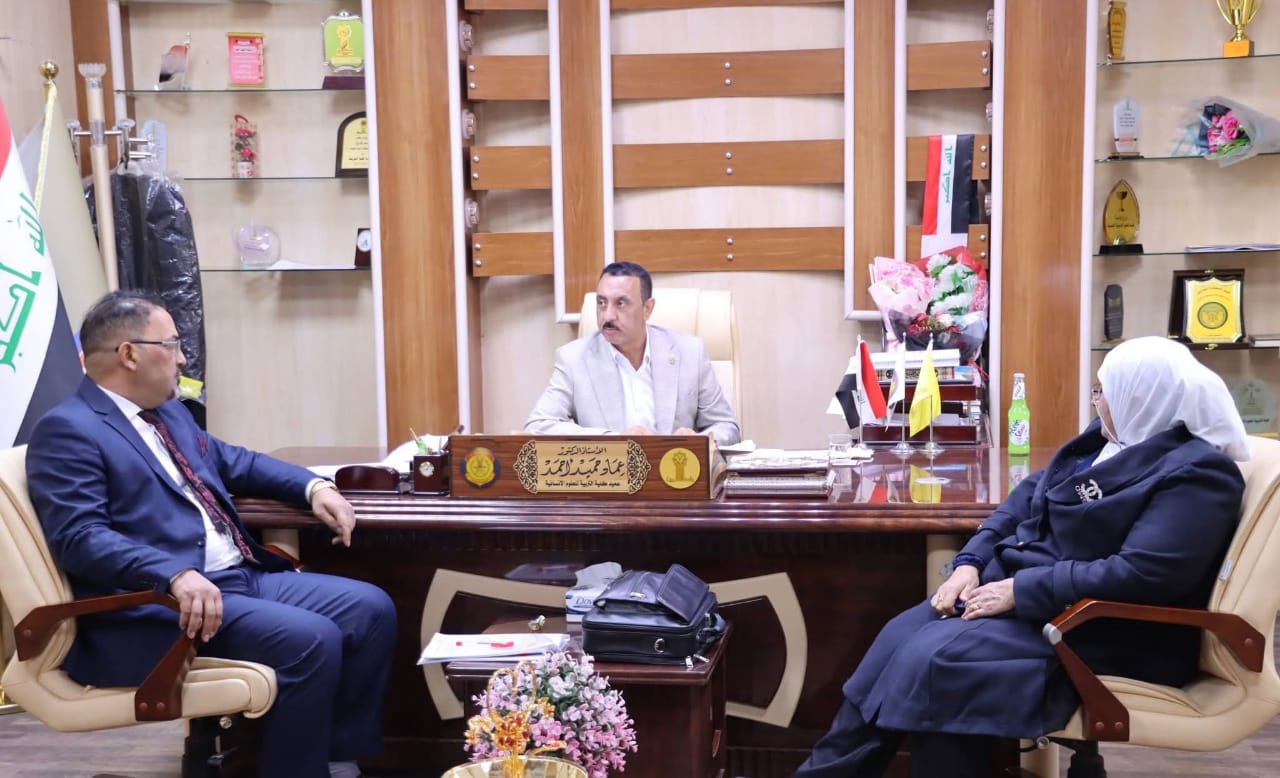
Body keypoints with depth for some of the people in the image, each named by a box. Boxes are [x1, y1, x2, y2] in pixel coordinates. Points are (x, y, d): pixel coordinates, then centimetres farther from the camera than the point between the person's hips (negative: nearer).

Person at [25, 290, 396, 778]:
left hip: (243, 577, 9)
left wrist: (313, 486, 15)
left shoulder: (169, 413, 20)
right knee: (312, 641, -27)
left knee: (371, 609, -3)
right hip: (162, 603, -9)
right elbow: (79, 538, -20)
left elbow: (234, 462, 32)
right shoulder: (67, 431, -8)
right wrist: (176, 575, -35)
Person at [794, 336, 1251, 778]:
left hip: (1099, 629, -8)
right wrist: (969, 563, -2)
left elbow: (1144, 573, -26)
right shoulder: (1104, 440, 12)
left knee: (935, 660, -25)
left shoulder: (1195, 473, -16)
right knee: (901, 638, -10)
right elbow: (1026, 499, 15)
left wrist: (1021, 591, -24)